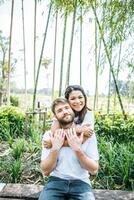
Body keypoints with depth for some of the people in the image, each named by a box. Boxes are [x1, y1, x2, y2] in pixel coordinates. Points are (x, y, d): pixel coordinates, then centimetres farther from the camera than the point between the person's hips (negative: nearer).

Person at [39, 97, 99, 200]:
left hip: (80, 182, 0)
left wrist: (77, 149, -20)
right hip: (56, 181, 0)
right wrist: (55, 148, -19)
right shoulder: (49, 135, -1)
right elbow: (46, 171, -4)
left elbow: (94, 169, -6)